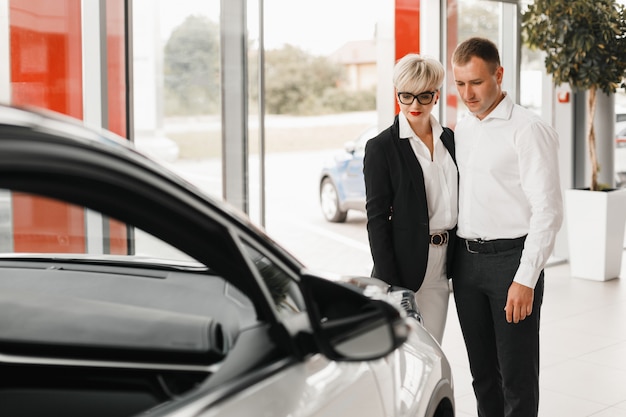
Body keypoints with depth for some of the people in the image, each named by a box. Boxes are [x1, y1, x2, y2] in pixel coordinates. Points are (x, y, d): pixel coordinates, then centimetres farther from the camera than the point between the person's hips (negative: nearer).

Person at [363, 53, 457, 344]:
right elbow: (376, 218, -9)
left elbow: (456, 203, 15)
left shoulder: (449, 139, 9)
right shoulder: (381, 147, -7)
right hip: (405, 264, -5)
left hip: (442, 263, 5)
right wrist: (389, 285, -14)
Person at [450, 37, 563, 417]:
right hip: (466, 258, 6)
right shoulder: (461, 129, 12)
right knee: (482, 371, 15)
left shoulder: (528, 129, -10)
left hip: (510, 258, -6)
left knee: (517, 375, 1)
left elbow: (548, 210, -14)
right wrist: (451, 263, 10)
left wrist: (525, 279, -18)